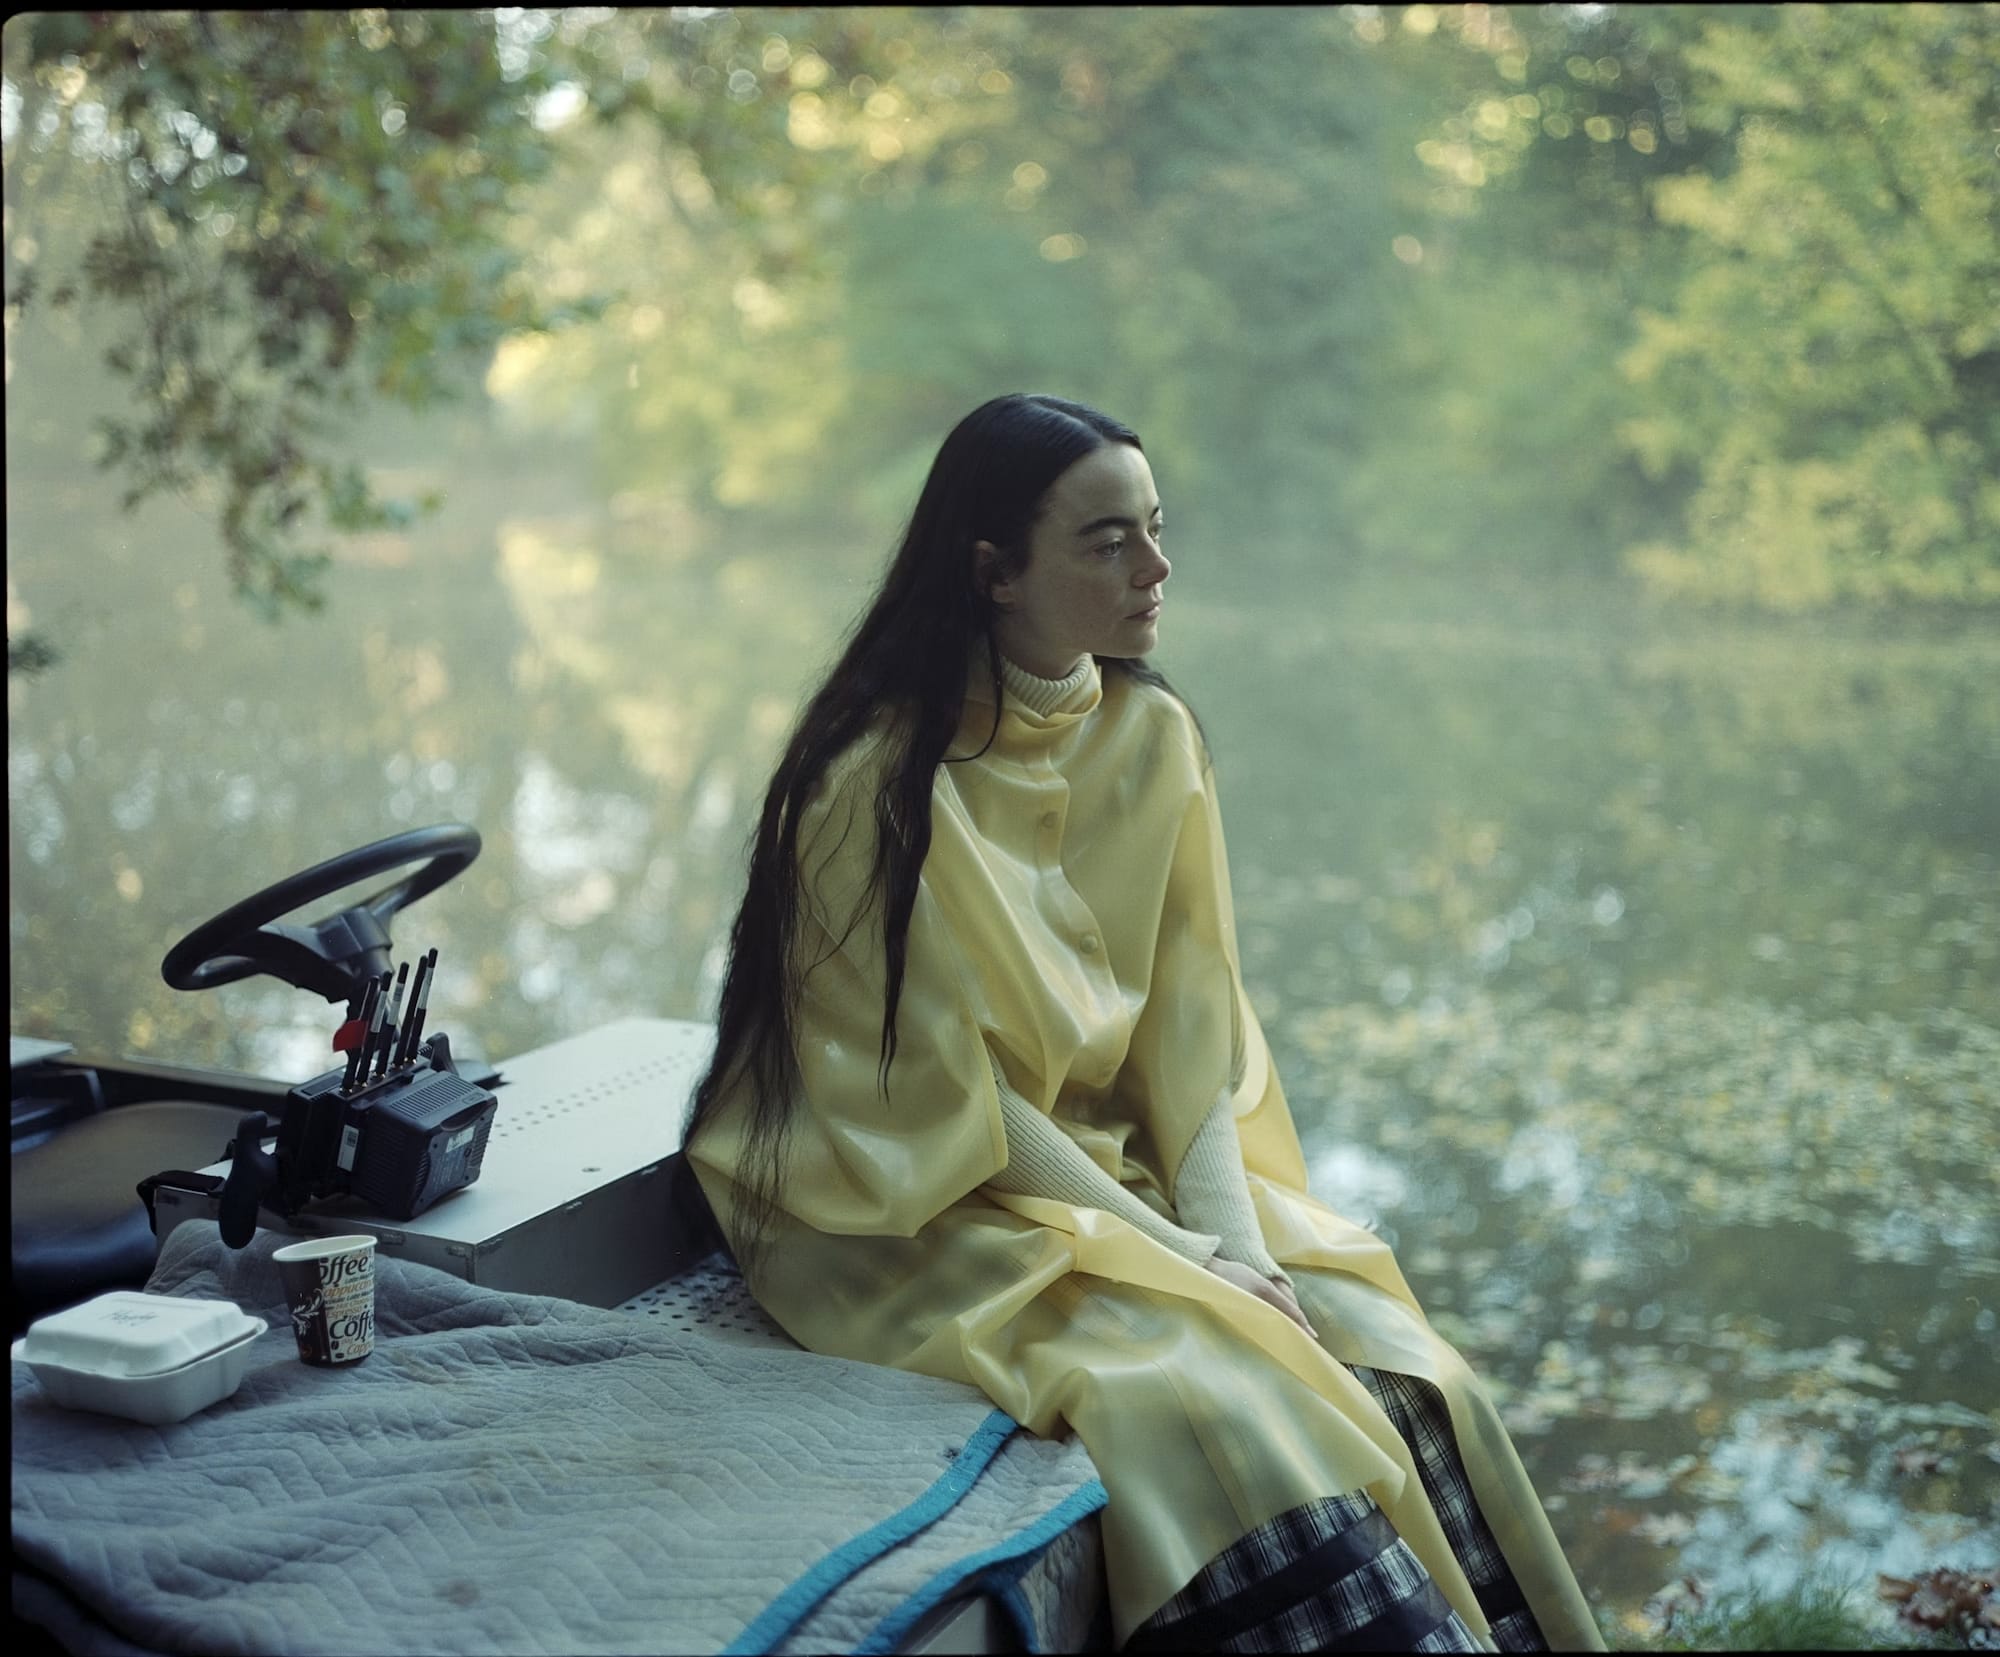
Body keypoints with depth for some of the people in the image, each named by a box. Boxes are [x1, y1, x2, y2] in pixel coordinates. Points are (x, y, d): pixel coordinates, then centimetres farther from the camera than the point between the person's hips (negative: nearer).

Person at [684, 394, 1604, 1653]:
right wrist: (1177, 1256, -19)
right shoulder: (881, 780, -16)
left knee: (1399, 1369, -15)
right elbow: (940, 1090, -17)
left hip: (1135, 1168, 6)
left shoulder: (1153, 734, 2)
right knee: (1210, 1395, -28)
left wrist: (1229, 1232, -13)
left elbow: (1191, 1018, 1)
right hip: (929, 1214, -5)